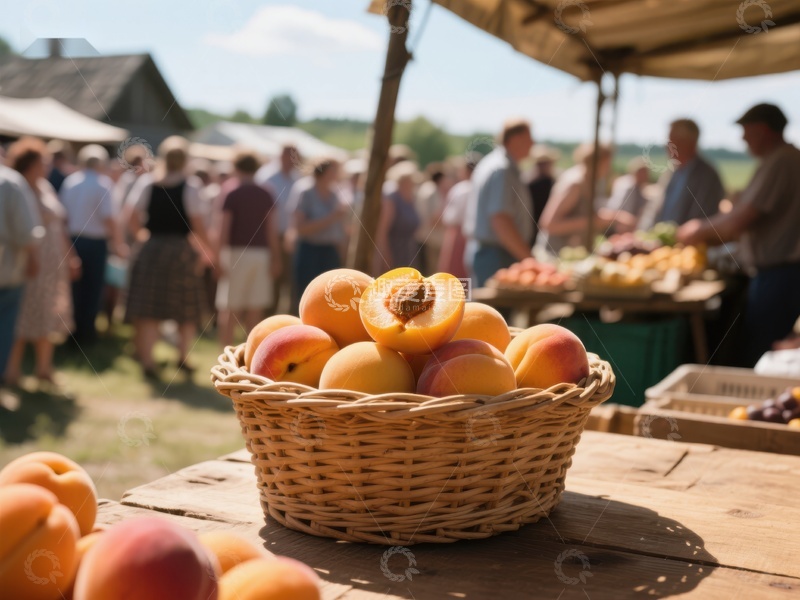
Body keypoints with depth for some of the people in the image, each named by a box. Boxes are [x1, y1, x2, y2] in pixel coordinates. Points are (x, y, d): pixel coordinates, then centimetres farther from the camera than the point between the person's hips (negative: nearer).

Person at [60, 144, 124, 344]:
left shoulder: (69, 181, 3)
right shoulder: (103, 183, -12)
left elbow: (63, 213, 5)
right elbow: (109, 218, -18)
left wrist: (69, 233, 18)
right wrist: (118, 243, -10)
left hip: (73, 240, 5)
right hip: (95, 243, -4)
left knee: (75, 286, 15)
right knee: (93, 288, 8)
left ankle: (73, 330, 21)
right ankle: (86, 331, 13)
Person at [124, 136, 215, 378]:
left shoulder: (145, 182, 1)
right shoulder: (190, 186, -7)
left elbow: (131, 217, -2)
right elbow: (198, 225, -10)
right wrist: (209, 251, 2)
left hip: (151, 249, 2)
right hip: (181, 250, -2)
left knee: (148, 309, 6)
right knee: (186, 309, 13)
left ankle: (147, 360, 4)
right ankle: (183, 357, 18)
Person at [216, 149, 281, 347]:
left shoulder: (233, 195, -5)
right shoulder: (266, 196, 5)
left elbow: (225, 230, -9)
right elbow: (272, 231, 4)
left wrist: (220, 258, -6)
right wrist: (276, 259, 9)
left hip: (237, 253, -3)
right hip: (261, 253, 3)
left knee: (229, 309, 2)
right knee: (255, 310, 7)